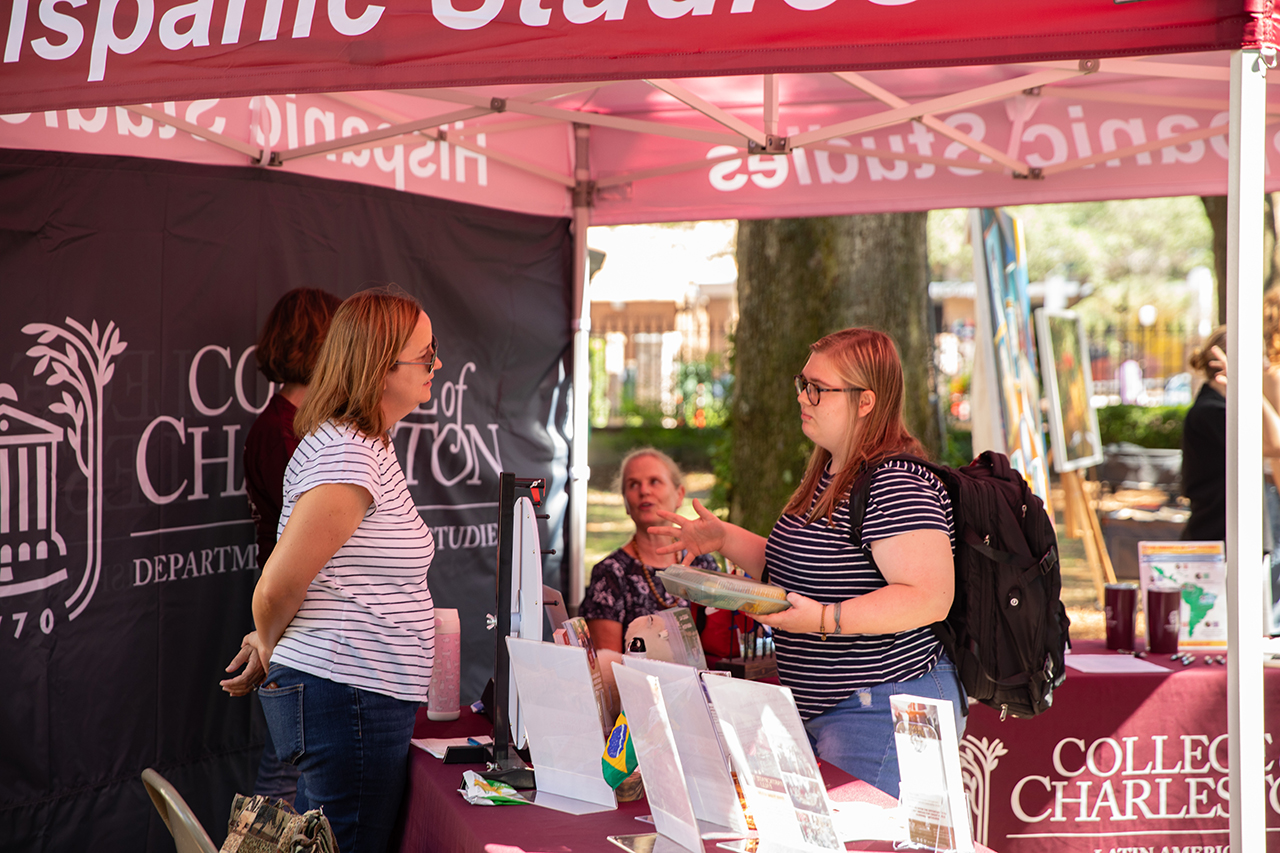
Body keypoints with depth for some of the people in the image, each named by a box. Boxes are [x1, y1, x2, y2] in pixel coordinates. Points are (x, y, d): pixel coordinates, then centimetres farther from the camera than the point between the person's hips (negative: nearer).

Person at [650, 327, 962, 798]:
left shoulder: (898, 485, -17)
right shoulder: (828, 475, 15)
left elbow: (930, 598, -25)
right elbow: (796, 569, 26)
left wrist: (825, 619, -30)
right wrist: (724, 539, 15)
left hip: (884, 712, -10)